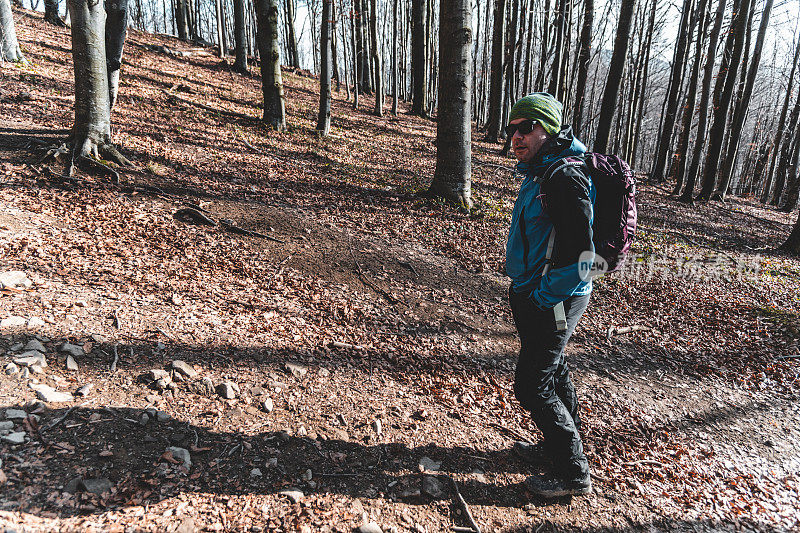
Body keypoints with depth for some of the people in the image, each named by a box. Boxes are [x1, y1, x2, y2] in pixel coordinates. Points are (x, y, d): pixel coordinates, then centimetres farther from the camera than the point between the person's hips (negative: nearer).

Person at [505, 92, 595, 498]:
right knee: (552, 372, 23)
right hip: (536, 294, 10)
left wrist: (543, 297, -20)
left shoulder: (565, 177, -22)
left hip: (552, 301, -10)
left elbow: (581, 253, -27)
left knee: (533, 388, -3)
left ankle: (574, 475, 14)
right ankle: (559, 445, 44)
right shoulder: (540, 173, 11)